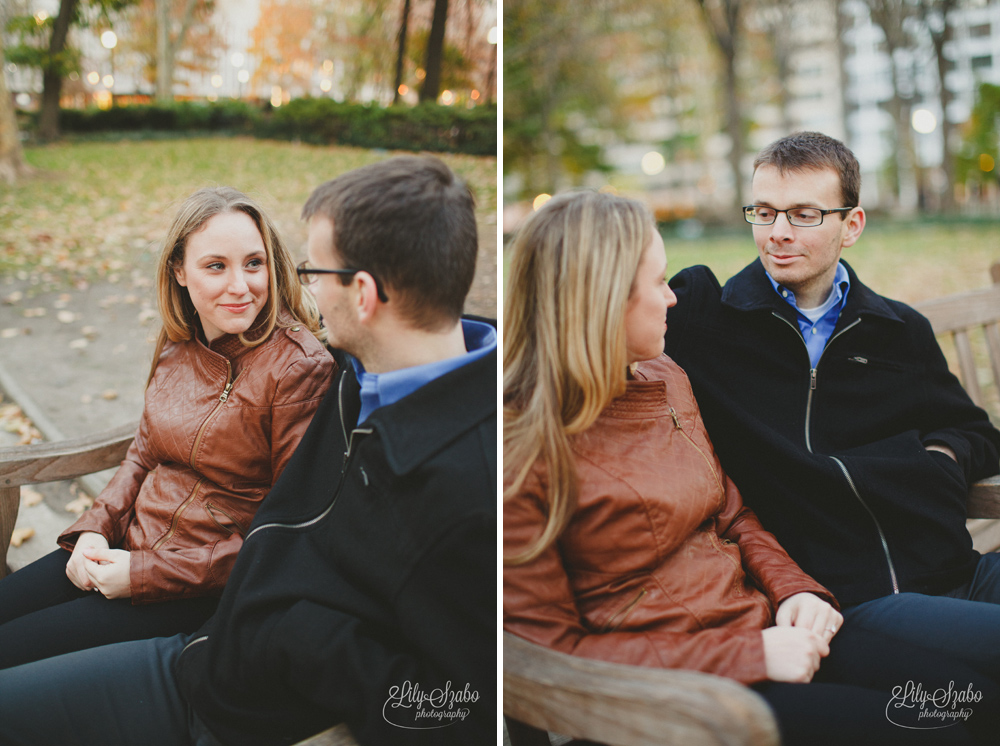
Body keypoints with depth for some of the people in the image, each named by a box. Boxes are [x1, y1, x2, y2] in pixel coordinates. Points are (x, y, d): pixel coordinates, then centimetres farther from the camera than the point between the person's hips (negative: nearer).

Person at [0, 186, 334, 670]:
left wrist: (148, 574, -17)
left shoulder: (299, 367, -20)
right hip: (128, 549, 7)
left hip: (207, 593, -7)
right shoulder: (179, 343, 3)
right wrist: (94, 530, -3)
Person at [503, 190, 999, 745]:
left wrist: (794, 590, -2)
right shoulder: (520, 453, -16)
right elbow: (552, 649, -15)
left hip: (763, 631, 7)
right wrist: (748, 655, -18)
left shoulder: (665, 379, 9)